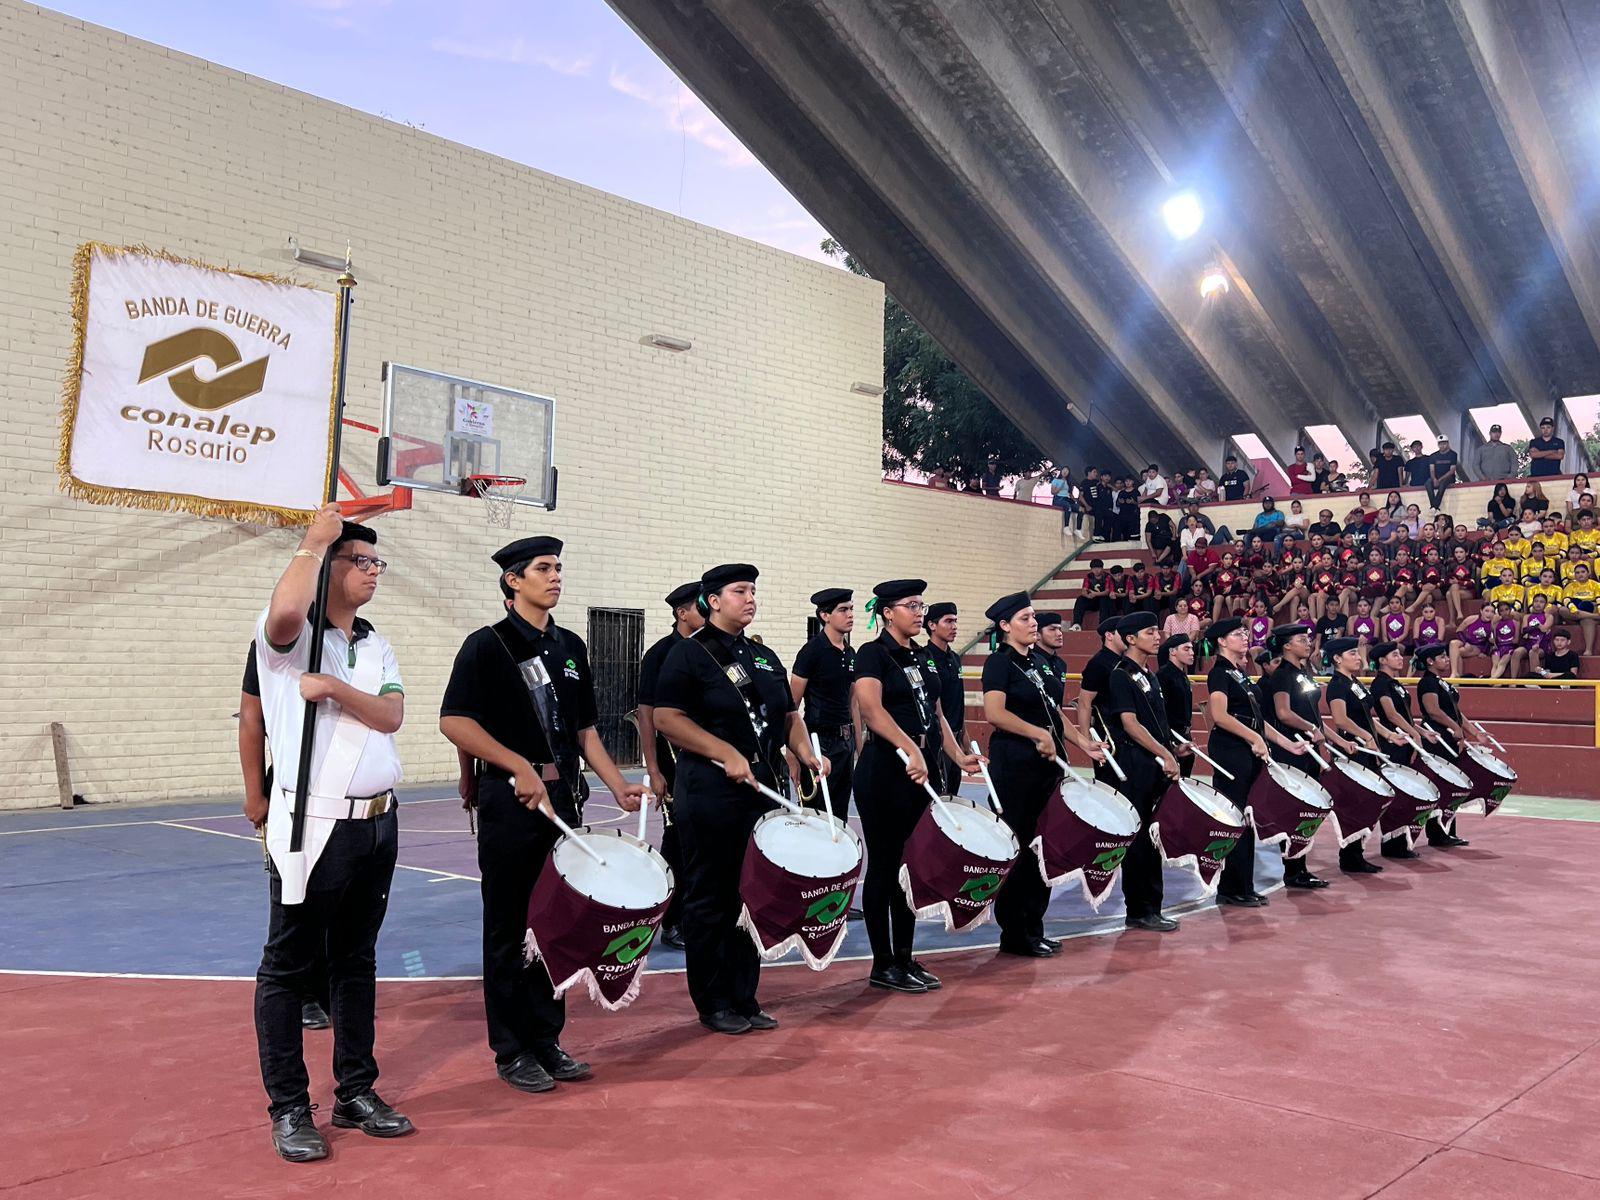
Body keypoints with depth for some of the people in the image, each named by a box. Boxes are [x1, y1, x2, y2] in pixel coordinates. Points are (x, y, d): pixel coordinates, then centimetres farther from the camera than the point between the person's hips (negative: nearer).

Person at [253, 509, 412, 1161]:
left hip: (377, 823, 7)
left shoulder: (376, 646, 14)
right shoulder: (293, 634, -7)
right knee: (289, 967, 3)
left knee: (357, 962, 16)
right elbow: (286, 609, -33)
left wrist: (335, 688, -17)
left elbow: (391, 715, -1)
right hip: (313, 827, -7)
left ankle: (356, 1092, 27)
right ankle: (289, 1108, 14)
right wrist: (315, 538, -18)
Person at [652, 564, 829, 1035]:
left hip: (765, 789, 7)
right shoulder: (690, 654, -5)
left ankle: (744, 997, 22)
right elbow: (668, 718, -14)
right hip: (712, 794, -7)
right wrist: (727, 755, -21)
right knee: (711, 899, 2)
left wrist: (806, 752, 3)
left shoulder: (765, 657, 16)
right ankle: (713, 1004, 13)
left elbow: (788, 715, 22)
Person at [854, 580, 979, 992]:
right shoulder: (873, 654, -8)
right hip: (885, 770, -8)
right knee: (884, 865, 1)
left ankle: (905, 958, 21)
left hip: (922, 771, 8)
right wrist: (911, 750, -33)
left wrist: (958, 756, 7)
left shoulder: (924, 659, 15)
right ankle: (883, 965, 10)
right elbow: (872, 710, -23)